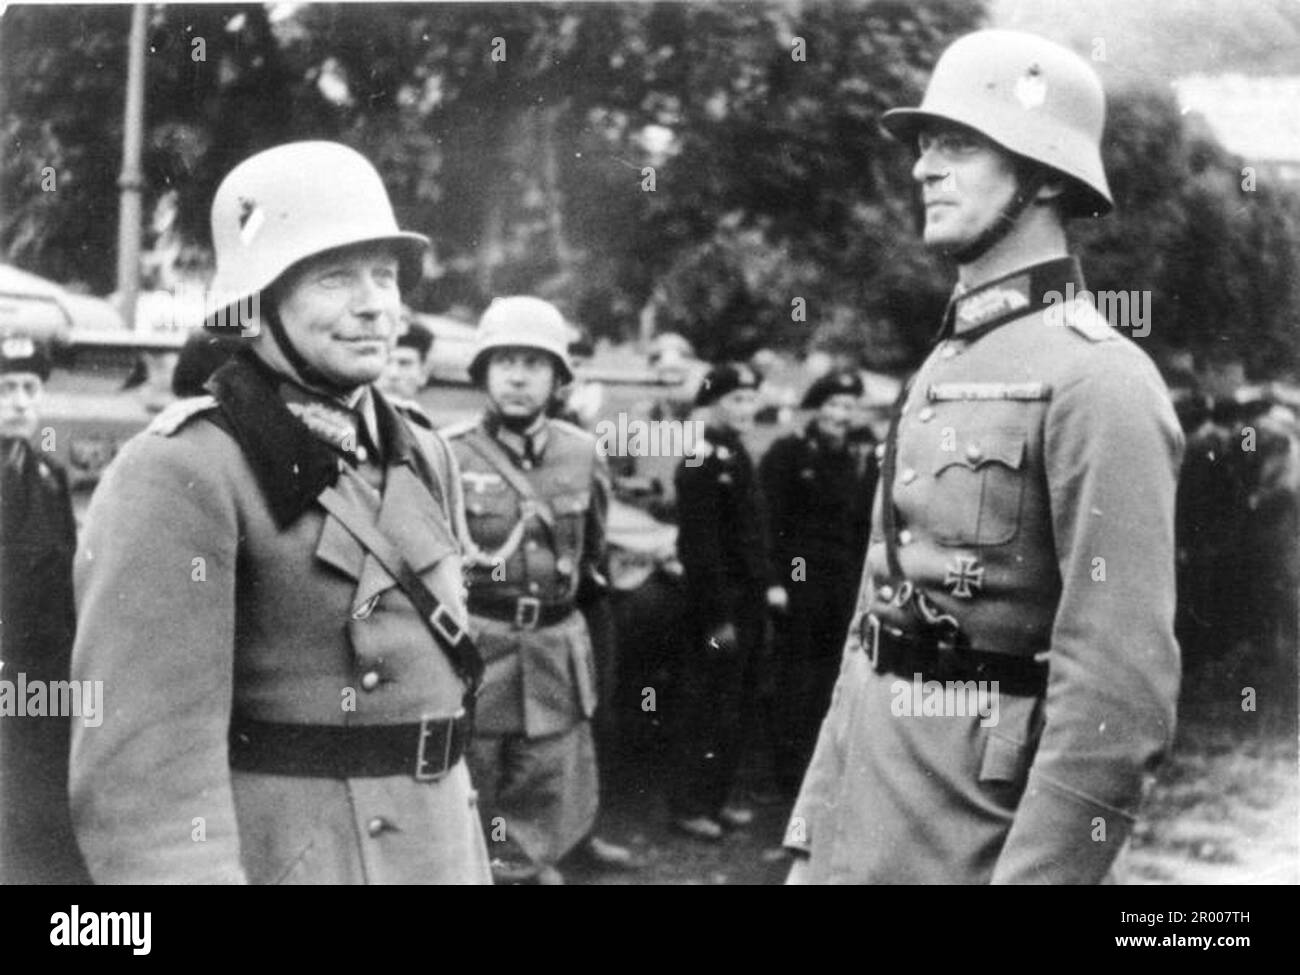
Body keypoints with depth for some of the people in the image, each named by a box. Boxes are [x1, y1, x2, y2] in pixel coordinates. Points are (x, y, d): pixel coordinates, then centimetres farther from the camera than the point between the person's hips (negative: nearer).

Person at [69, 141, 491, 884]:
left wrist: (468, 853, 16)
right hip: (282, 855, -7)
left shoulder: (422, 454, 7)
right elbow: (146, 753, -23)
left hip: (439, 846, 7)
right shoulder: (180, 476, -17)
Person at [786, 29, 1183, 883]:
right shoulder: (943, 367, 12)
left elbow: (1124, 686, -20)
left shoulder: (1096, 380, -14)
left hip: (975, 827, -8)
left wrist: (1037, 871, -22)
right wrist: (813, 825, 13)